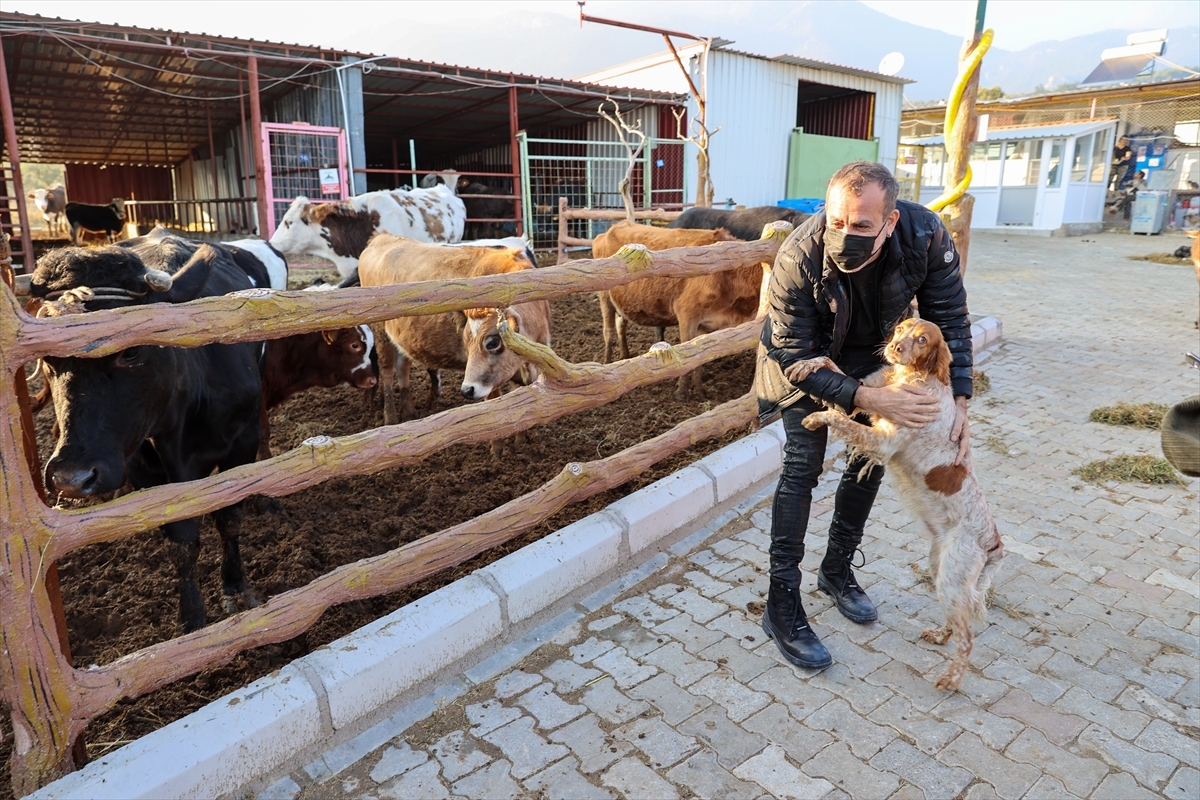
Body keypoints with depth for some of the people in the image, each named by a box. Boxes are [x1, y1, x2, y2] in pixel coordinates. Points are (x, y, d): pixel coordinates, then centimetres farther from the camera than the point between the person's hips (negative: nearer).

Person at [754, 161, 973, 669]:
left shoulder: (926, 235, -30)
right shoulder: (799, 258, -37)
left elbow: (949, 320, -15)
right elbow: (795, 357, -30)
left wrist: (959, 402, -21)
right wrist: (867, 399, -40)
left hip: (874, 356, 4)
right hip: (805, 359, -4)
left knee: (870, 460, 8)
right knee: (802, 465, -13)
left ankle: (837, 570, 29)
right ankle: (782, 604, -4)